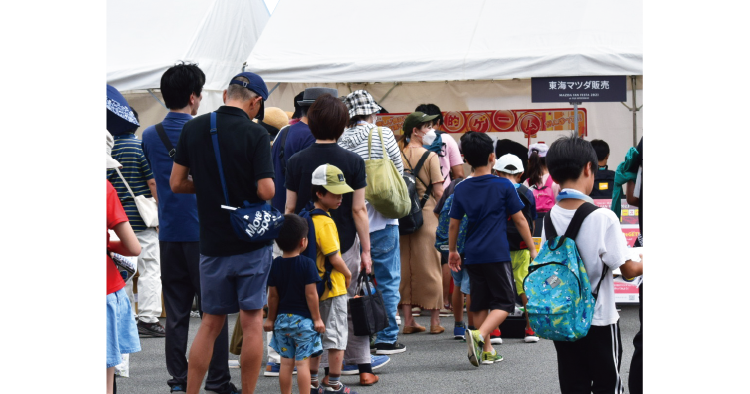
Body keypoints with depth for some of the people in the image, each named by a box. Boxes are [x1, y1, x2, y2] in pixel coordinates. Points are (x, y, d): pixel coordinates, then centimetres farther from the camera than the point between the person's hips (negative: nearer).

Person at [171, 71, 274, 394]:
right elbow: (266, 191, -17)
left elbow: (176, 183, 1)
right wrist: (246, 184, 5)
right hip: (252, 241, -3)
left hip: (212, 243, 3)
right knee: (252, 320, 5)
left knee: (210, 322, 11)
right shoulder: (255, 134, -12)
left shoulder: (193, 128, -1)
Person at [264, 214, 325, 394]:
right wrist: (317, 319, -5)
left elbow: (273, 295, 4)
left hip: (282, 318, 4)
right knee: (303, 362, -4)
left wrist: (271, 319, 14)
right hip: (303, 319, -4)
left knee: (286, 362, 9)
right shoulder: (307, 264, -12)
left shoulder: (276, 265, 1)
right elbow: (311, 294, -13)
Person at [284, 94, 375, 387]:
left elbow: (290, 209, 1)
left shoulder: (296, 162, -3)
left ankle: (328, 371, 3)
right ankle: (364, 368, 14)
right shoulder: (353, 162, -5)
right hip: (345, 244, 0)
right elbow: (358, 210, -4)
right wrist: (366, 250, 2)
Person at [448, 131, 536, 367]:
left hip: (472, 255, 4)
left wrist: (452, 251, 24)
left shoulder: (461, 189, 5)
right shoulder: (504, 186, -4)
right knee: (504, 302, -1)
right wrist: (532, 249, 10)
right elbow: (520, 220, 0)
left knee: (480, 303, 14)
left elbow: (453, 224, 10)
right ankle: (479, 335, -24)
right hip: (497, 254, -4)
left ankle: (486, 350, 15)